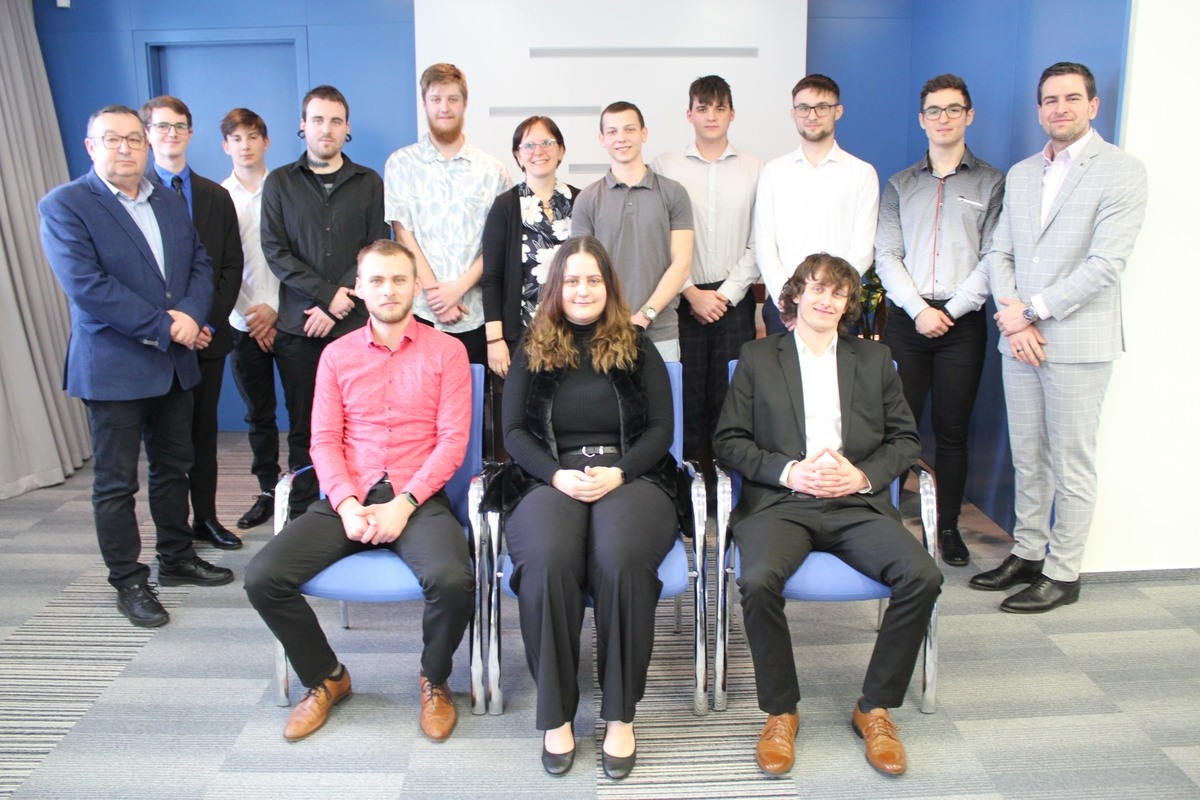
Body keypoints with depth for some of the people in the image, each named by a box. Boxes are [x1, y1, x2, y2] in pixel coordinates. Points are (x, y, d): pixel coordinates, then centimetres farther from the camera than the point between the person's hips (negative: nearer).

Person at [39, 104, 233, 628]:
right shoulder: (64, 206, -8)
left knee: (174, 467, 16)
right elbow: (85, 285, -18)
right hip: (113, 366, -6)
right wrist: (163, 327, -19)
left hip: (174, 363, 6)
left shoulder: (171, 202, 12)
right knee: (116, 482, 4)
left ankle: (176, 558, 31)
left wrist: (189, 313, -13)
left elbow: (200, 264, 7)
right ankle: (129, 582, 16)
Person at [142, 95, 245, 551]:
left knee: (204, 428, 10)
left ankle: (206, 518, 19)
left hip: (208, 334, 3)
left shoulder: (216, 197, 11)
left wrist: (210, 321, -5)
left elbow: (231, 266, 7)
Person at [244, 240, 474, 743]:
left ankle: (435, 680, 3)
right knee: (263, 577, -16)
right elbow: (324, 440, 5)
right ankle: (325, 678, 11)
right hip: (348, 500, 3)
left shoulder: (446, 352, 3)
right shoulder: (337, 355, 12)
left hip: (417, 499, -3)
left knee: (452, 580, -31)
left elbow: (453, 440, -4)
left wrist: (403, 505, -14)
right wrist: (348, 505, -12)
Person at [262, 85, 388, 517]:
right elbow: (274, 251, 1)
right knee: (303, 427, 5)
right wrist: (328, 294, -10)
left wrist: (336, 307, -8)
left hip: (355, 324, 0)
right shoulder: (279, 182, 10)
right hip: (298, 326, 1)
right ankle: (302, 518, 14)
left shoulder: (368, 183, 9)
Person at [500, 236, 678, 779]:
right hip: (551, 479, 1)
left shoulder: (638, 350, 15)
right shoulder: (531, 353, 16)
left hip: (631, 476, 0)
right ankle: (555, 714, -17)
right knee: (547, 561, -34)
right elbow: (514, 432, 8)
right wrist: (558, 474, -10)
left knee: (622, 559, -35)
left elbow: (661, 428, 7)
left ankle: (620, 714, -18)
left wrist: (617, 473, -11)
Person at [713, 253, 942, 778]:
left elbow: (906, 439, 14)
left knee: (922, 577, -24)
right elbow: (729, 440, 5)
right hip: (779, 501, -2)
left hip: (856, 503, 2)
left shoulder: (874, 359, 19)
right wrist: (789, 472, -10)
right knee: (759, 581, -32)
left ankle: (875, 708, -2)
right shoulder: (758, 357, 12)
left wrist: (863, 475, -6)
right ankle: (780, 712, -7)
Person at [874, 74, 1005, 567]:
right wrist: (918, 309, -9)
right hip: (905, 319, 1)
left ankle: (948, 527, 16)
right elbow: (886, 256, 4)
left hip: (961, 323, -1)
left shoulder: (990, 183, 9)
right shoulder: (900, 185, 14)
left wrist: (950, 310, -9)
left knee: (952, 431, 4)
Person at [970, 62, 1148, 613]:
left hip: (1078, 342, -5)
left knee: (1071, 465, 3)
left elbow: (1106, 264, -14)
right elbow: (999, 252, 10)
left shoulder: (1121, 171, -5)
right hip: (1019, 340, 6)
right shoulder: (1020, 174, 14)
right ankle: (1027, 553, 27)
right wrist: (1012, 316, -6)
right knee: (1028, 459, 14)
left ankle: (1062, 574, 15)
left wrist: (1033, 311, -14)